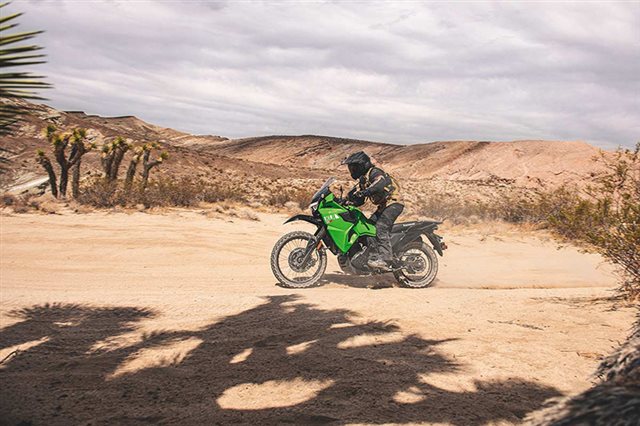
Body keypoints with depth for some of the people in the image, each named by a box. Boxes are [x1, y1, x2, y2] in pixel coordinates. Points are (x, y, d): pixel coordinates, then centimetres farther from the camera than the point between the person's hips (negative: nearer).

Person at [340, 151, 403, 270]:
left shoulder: (374, 172, -11)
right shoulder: (363, 179, 19)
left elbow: (382, 181, -34)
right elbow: (359, 200, 21)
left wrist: (366, 191, -42)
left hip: (393, 203, -10)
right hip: (383, 206, 10)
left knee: (381, 227, -24)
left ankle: (385, 259, -32)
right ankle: (373, 257, 4)